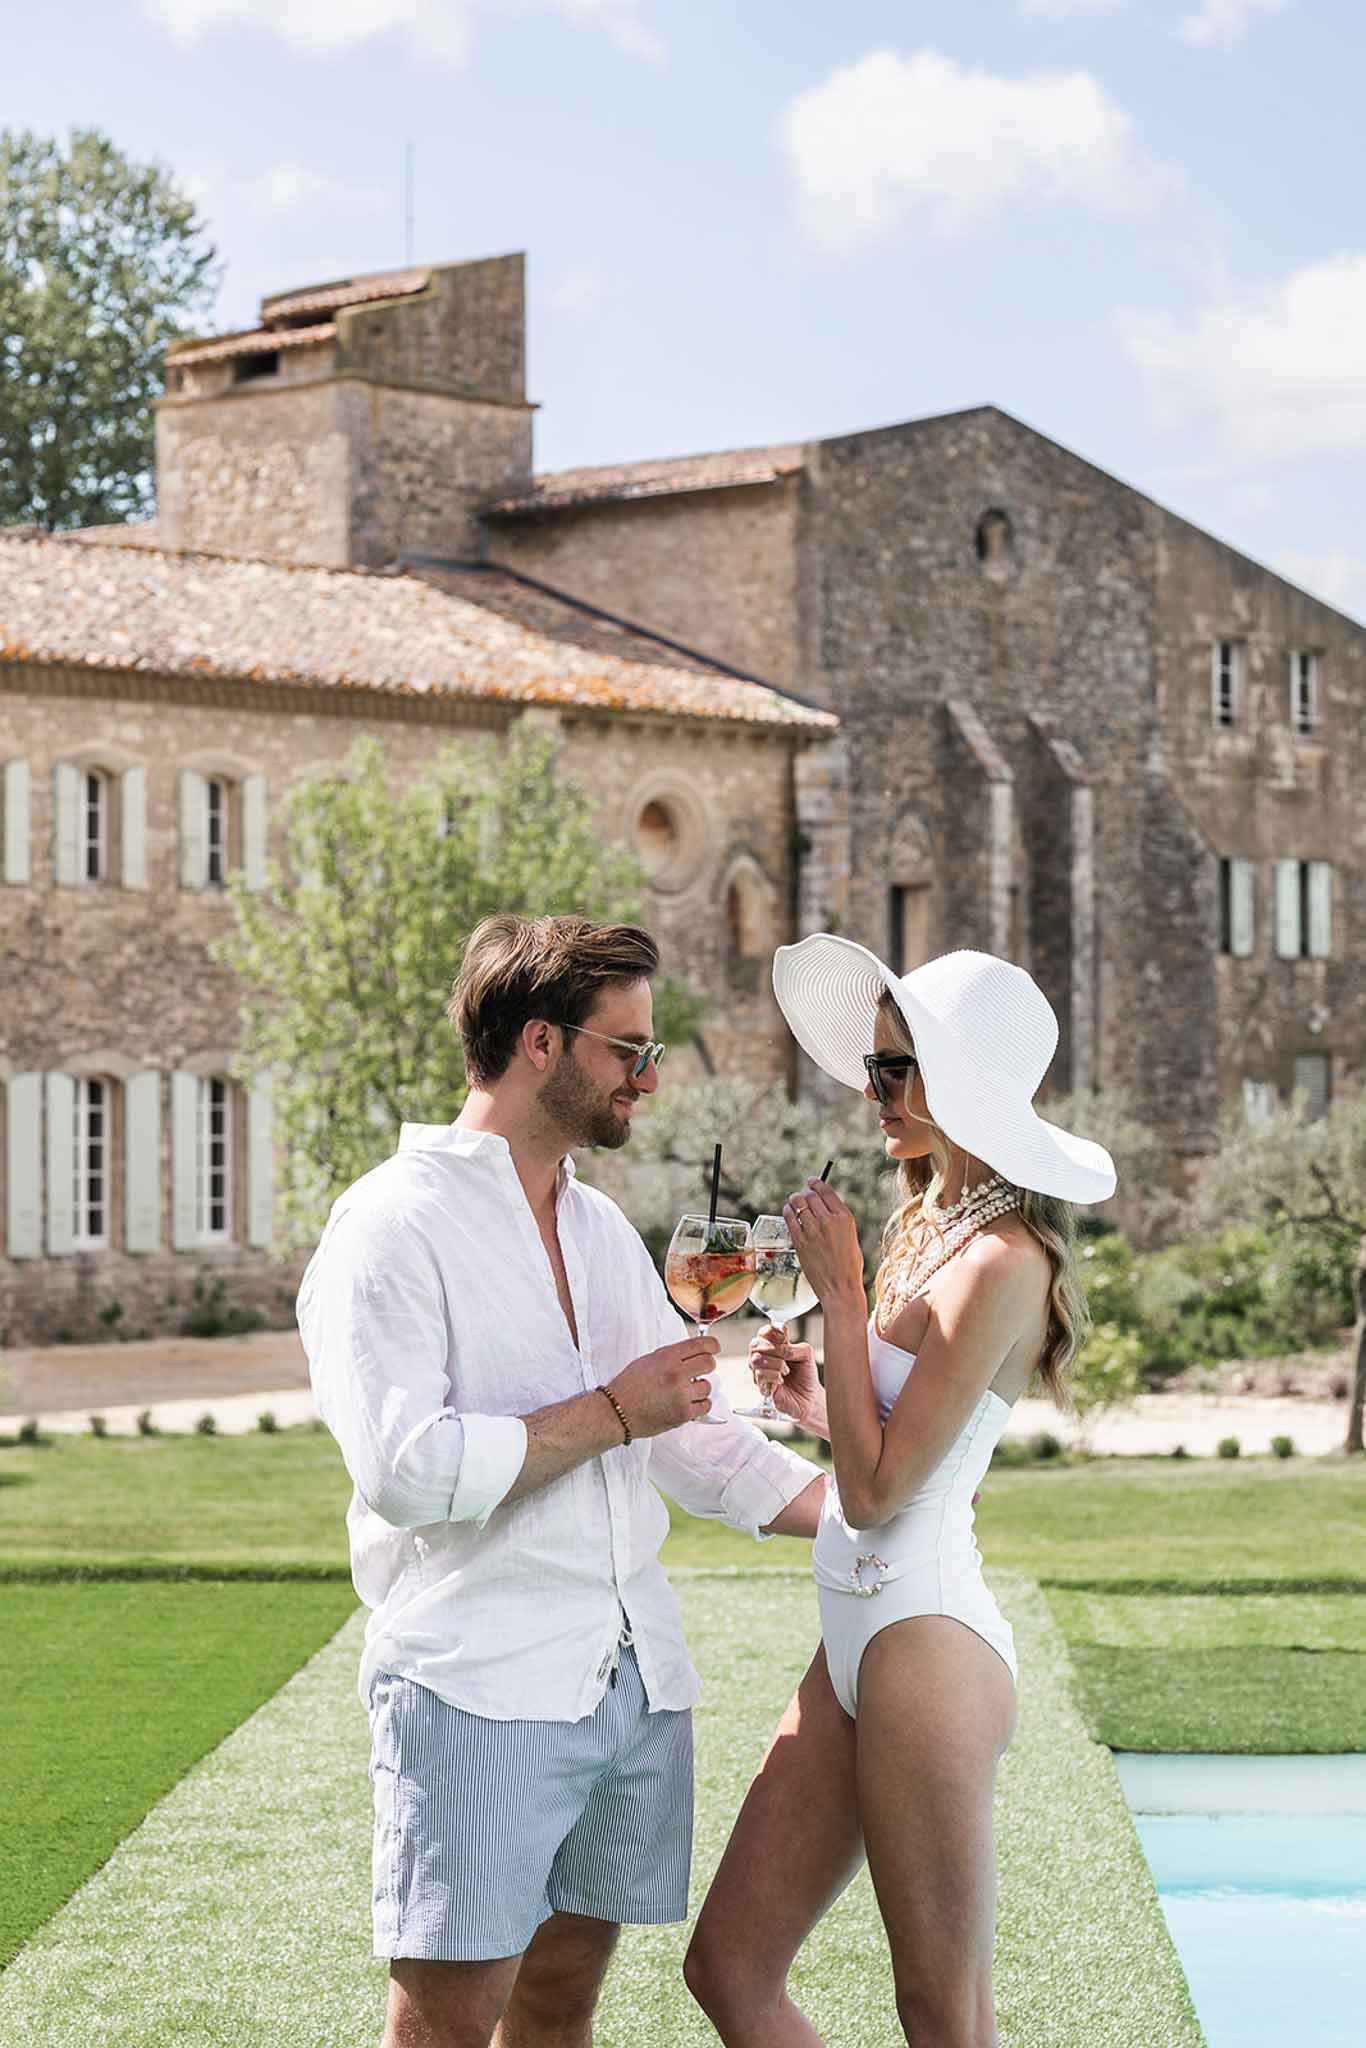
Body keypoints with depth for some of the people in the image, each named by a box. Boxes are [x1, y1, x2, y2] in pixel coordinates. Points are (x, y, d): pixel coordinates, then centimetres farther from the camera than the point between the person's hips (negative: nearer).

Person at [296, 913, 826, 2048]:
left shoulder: (602, 1226, 18)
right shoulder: (395, 1221, -8)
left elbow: (693, 1441, 22)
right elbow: (405, 1465, -19)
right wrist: (612, 1412, -11)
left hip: (636, 1681, 7)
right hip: (479, 1688, -7)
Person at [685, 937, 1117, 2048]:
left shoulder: (1002, 1261, -15)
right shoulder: (939, 1229, 14)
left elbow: (876, 1491, -18)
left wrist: (840, 1293, -13)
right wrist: (817, 1400, 6)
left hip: (927, 1635, -10)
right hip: (857, 1635, 10)